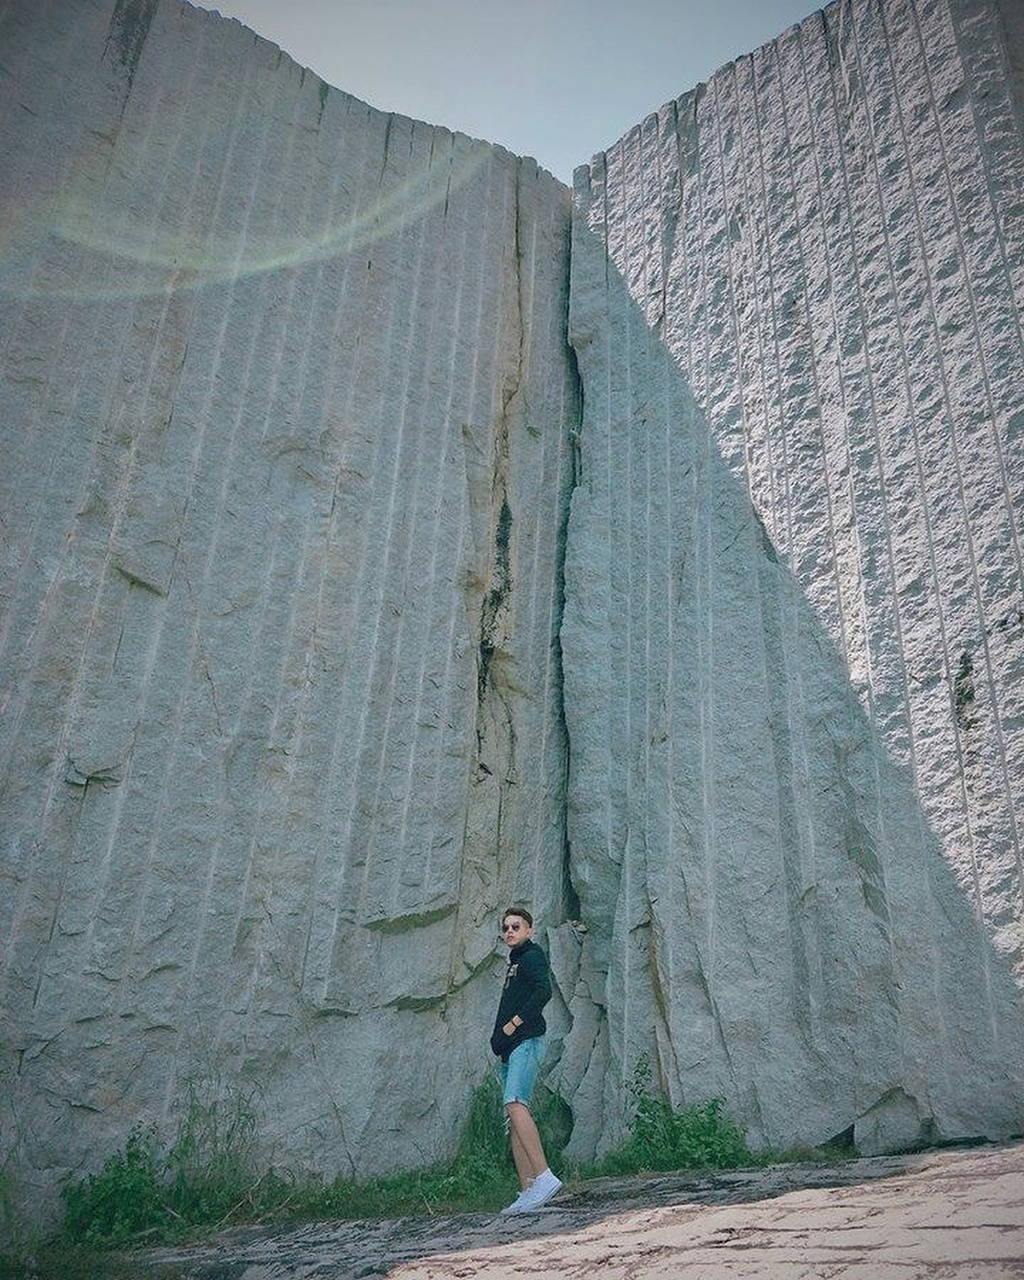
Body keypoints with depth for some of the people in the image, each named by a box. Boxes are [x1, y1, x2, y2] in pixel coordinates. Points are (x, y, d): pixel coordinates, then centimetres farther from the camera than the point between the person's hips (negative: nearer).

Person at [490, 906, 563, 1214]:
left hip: (526, 1042, -9)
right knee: (513, 1118, 4)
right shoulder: (514, 962, 24)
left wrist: (513, 1023, -15)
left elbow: (543, 991, -18)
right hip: (511, 1048, 9)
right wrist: (498, 1037, 10)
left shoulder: (532, 955, -1)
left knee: (515, 1104, -24)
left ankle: (543, 1176, -28)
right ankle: (527, 1193, 5)